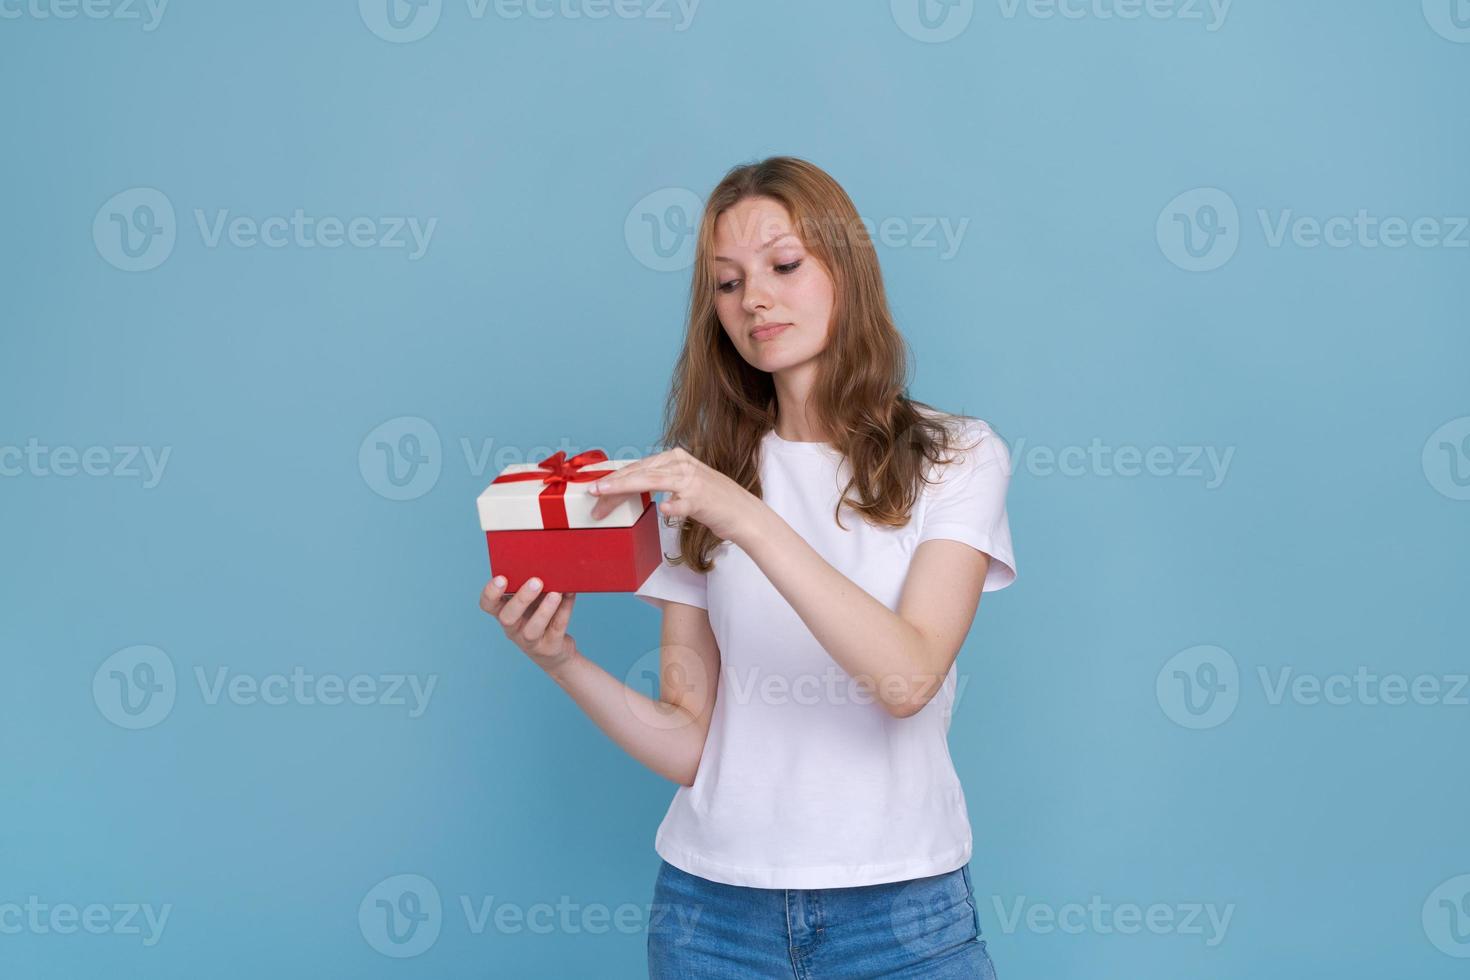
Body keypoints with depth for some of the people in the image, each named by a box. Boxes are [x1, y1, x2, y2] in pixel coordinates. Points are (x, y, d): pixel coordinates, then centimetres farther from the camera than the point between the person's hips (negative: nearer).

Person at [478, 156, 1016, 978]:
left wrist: (748, 519, -26)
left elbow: (909, 678, -18)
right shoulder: (696, 477, 4)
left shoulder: (956, 457, -3)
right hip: (713, 902, 2)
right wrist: (564, 661, -16)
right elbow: (690, 747, 0)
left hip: (899, 903, -2)